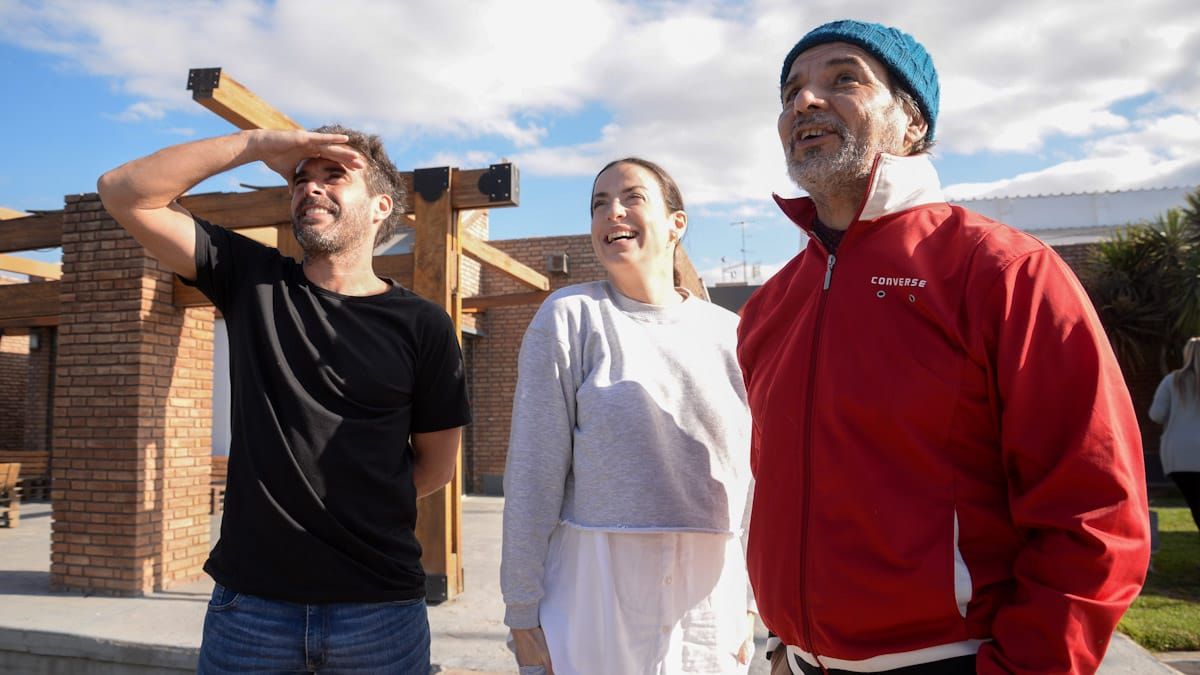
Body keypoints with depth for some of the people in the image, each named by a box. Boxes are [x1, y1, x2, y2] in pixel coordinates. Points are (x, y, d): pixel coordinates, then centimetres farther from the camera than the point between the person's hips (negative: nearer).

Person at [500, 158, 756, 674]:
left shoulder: (727, 333, 4)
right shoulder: (569, 316, -4)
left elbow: (747, 477, 9)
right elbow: (534, 476, -6)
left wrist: (748, 607, 9)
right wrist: (524, 613, -7)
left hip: (711, 604, 3)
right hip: (600, 599, -3)